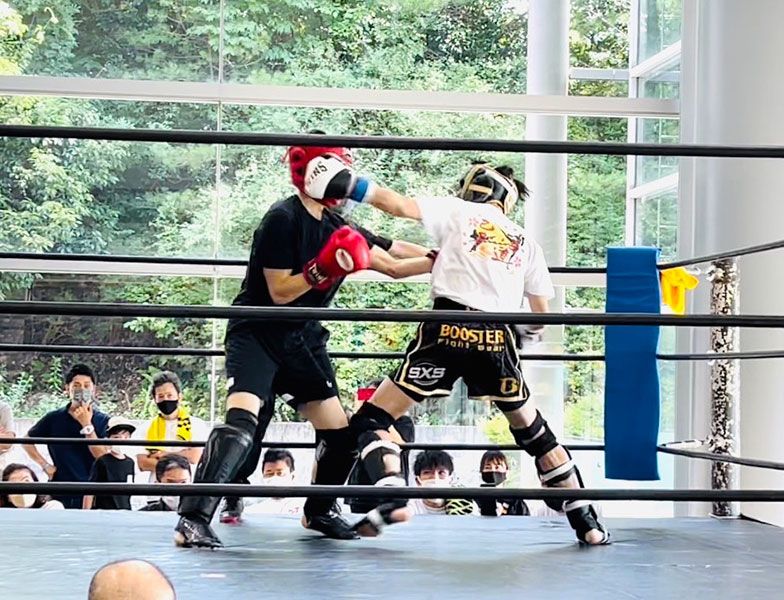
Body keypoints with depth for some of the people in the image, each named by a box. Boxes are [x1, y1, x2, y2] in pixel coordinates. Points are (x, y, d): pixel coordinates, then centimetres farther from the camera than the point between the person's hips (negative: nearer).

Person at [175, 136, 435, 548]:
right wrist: (323, 270, -29)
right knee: (242, 421, -26)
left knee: (339, 432, 6)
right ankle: (192, 520, -28)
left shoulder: (337, 225, 5)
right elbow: (280, 292, -18)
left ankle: (319, 512, 29)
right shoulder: (282, 219, -16)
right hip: (256, 333, -8)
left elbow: (391, 265, 10)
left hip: (302, 338, 8)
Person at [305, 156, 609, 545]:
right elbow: (541, 314, 25)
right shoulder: (527, 243, 24)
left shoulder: (457, 211, 15)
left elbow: (401, 206, -1)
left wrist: (351, 187, 4)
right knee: (532, 430, 21)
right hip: (497, 338, 4)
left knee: (372, 419, 4)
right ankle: (586, 522, 18)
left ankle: (392, 496, -21)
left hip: (448, 331, -3)